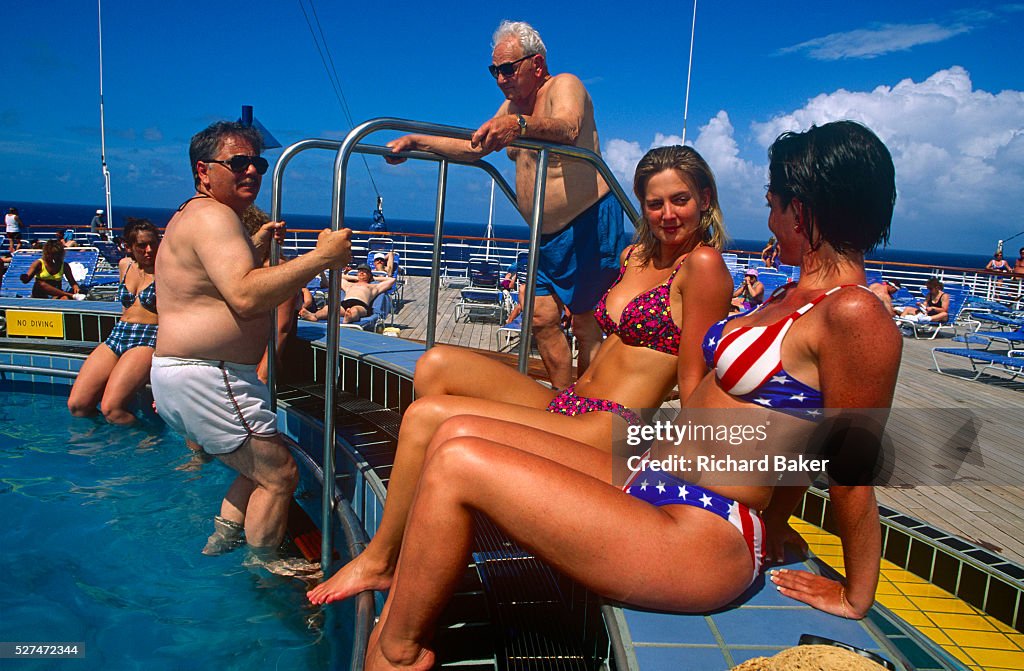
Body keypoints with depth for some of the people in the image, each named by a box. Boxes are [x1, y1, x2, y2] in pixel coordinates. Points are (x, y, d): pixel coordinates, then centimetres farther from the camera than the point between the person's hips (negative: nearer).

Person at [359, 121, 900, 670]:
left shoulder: (854, 314, -16)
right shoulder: (794, 297, 15)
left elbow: (852, 477, -10)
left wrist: (855, 598, -2)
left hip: (700, 541, -10)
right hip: (650, 488, 10)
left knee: (457, 464, -17)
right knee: (458, 433, 1)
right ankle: (399, 619, 10)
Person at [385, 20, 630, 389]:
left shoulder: (564, 85, -11)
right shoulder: (514, 104, 16)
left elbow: (568, 128, -34)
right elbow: (473, 147, 21)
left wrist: (519, 125, -53)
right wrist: (415, 141, 13)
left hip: (590, 222, -9)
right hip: (549, 234, 9)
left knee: (586, 323, -6)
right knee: (542, 317, 4)